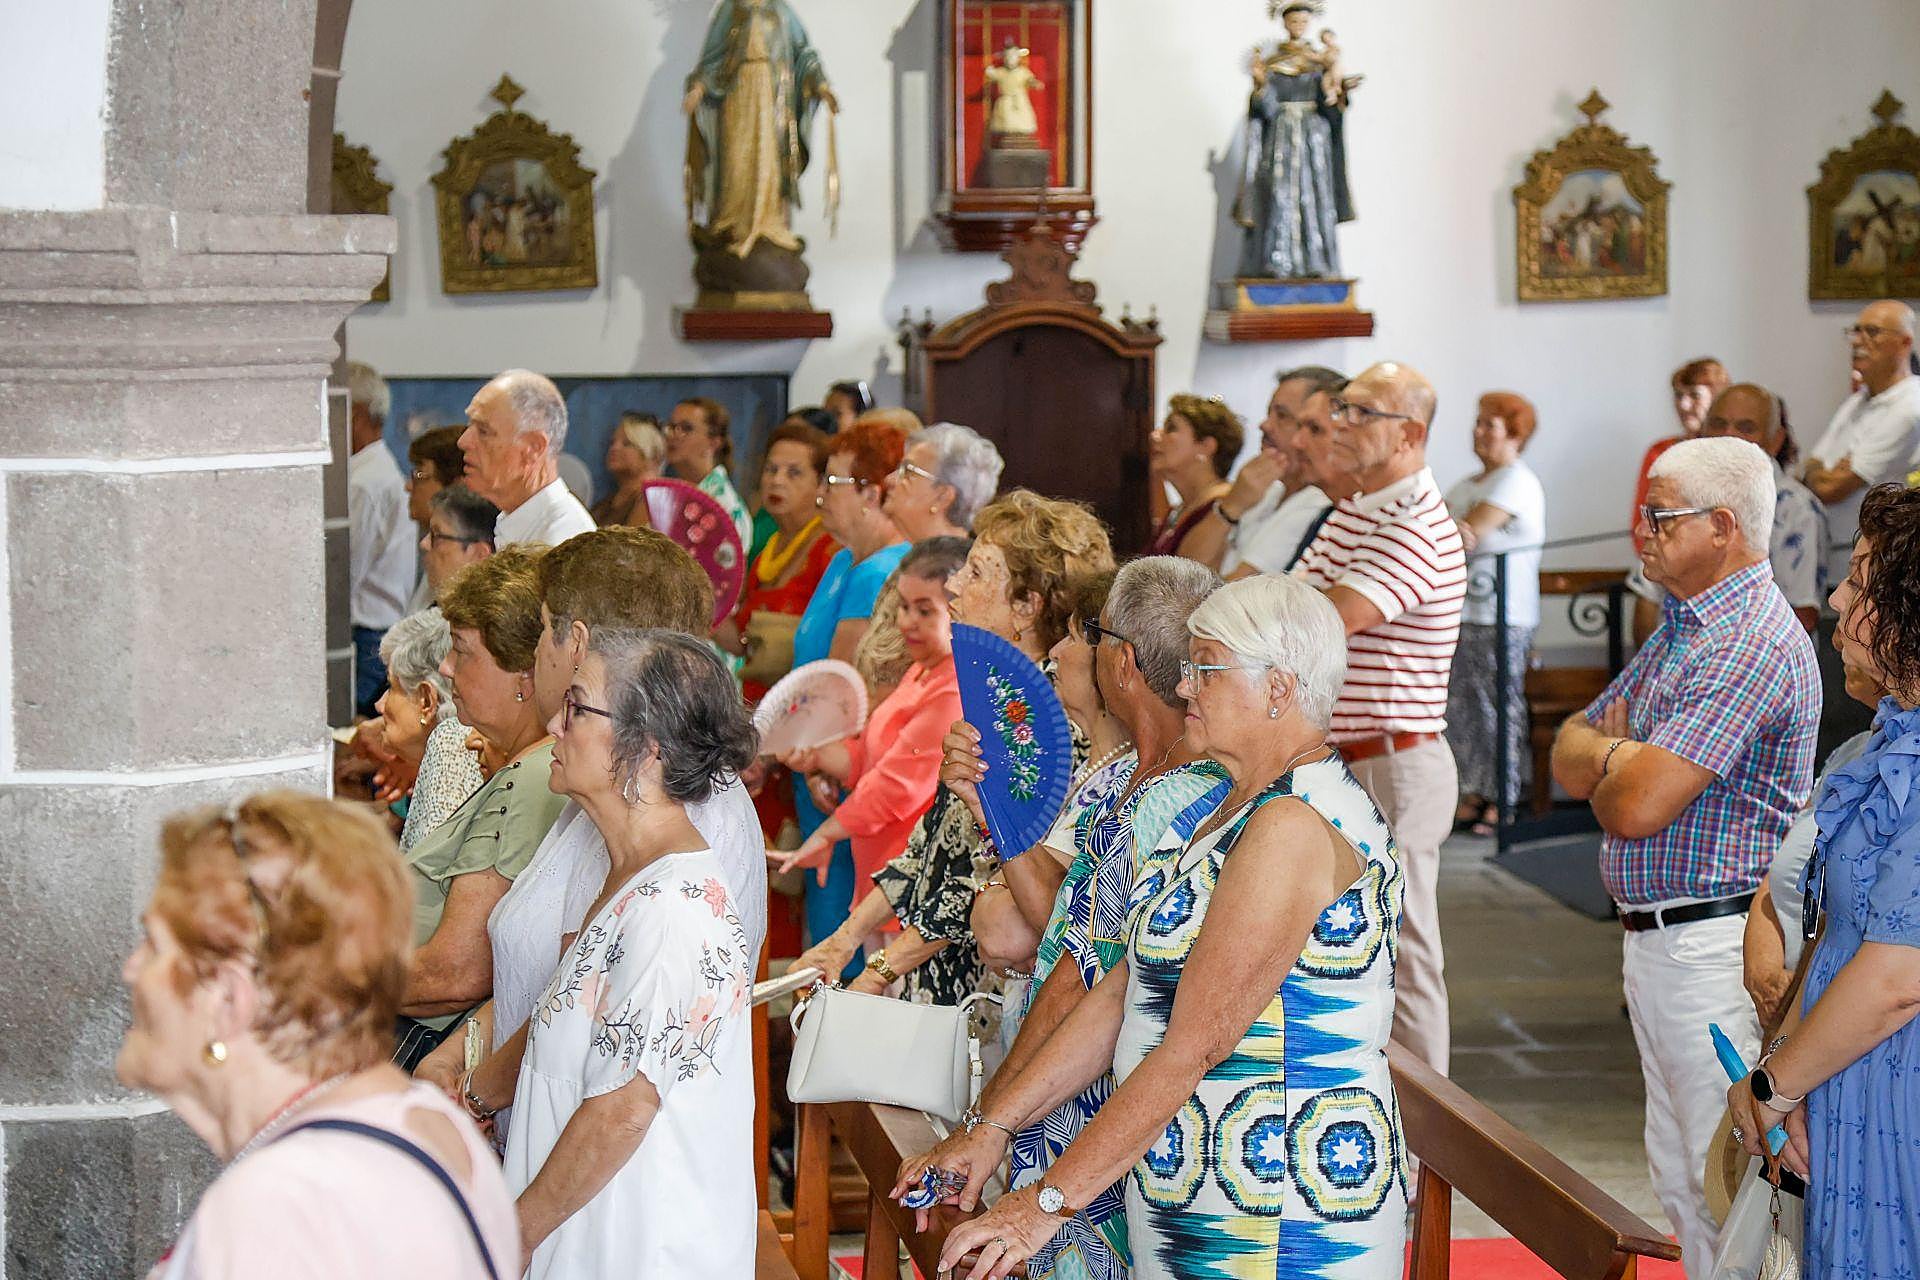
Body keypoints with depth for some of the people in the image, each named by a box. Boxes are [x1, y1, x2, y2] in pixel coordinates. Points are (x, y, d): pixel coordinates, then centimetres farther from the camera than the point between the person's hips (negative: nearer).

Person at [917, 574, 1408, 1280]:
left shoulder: (1297, 826, -20)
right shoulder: (1238, 809, 13)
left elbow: (1192, 1047, -23)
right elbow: (1125, 989, 11)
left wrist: (1048, 1200, -21)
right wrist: (993, 1126, 6)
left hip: (1280, 1218, -9)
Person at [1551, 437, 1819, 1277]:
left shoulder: (1753, 642, -18)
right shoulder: (1681, 627, 15)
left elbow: (1636, 806, -23)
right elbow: (1569, 755, 14)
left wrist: (1600, 768, 0)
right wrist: (1617, 752, -9)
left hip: (1715, 946, -10)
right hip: (1656, 944, 10)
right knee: (1680, 1176, 16)